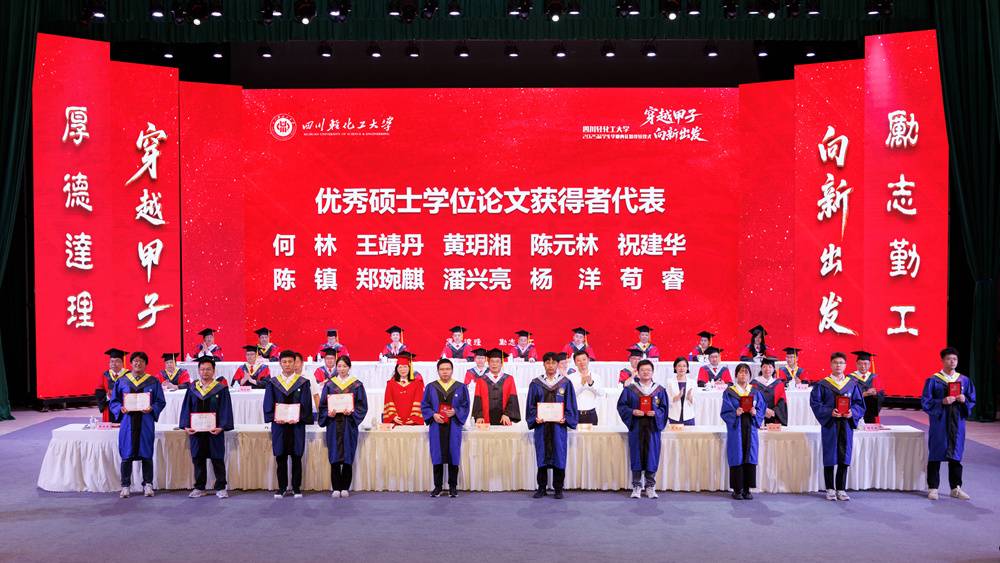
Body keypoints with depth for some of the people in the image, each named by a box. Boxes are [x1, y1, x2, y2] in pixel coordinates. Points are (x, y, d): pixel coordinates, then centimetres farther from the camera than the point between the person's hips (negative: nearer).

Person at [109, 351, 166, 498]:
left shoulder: (153, 382, 4)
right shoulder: (122, 381, 7)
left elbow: (161, 402, 4)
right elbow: (113, 402, 9)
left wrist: (151, 409, -15)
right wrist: (121, 408, -11)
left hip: (146, 422, 0)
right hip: (128, 422, 1)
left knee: (146, 454, 3)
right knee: (126, 455, 2)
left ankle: (148, 484, 13)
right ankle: (125, 485, 13)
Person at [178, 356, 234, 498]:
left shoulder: (221, 389, -2)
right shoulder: (192, 389, 8)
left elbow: (225, 410, -6)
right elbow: (186, 408, 6)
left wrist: (221, 427, -18)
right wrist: (186, 426, -7)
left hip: (214, 431, -3)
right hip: (195, 431, 3)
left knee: (218, 460, 3)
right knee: (198, 460, 10)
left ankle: (220, 488, 11)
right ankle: (199, 488, 20)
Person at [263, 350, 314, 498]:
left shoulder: (303, 383, 3)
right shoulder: (272, 383, 6)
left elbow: (306, 404, -2)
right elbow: (268, 404, 3)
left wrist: (298, 418, -16)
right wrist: (274, 418, -12)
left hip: (296, 425, -1)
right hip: (278, 425, 1)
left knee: (296, 457, 4)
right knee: (280, 458, 5)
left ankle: (296, 488, 12)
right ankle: (282, 487, 14)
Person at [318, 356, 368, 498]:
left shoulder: (357, 385, 5)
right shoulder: (329, 384, 9)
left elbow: (362, 406, 2)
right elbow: (323, 405, 8)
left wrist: (351, 412, -15)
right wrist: (328, 413, -12)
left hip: (349, 424, -1)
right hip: (333, 424, 1)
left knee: (348, 457, 0)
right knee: (334, 457, -1)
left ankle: (345, 488, 8)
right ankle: (336, 488, 5)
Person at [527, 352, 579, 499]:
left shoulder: (565, 383, 5)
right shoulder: (535, 383, 6)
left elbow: (570, 405, 4)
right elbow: (531, 405, 6)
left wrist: (565, 418, -11)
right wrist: (535, 418, -10)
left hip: (559, 425, -1)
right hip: (541, 425, 1)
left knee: (559, 456, 1)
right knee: (541, 456, 3)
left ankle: (558, 489, 11)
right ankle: (541, 488, 12)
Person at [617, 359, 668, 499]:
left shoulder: (659, 390, 8)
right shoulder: (630, 389, 4)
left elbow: (664, 407, 8)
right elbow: (621, 405, 4)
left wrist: (656, 413, -11)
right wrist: (632, 411, -13)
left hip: (652, 427, 1)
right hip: (636, 426, -1)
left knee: (651, 456, 3)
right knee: (637, 456, 0)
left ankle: (650, 487, 13)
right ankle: (636, 486, 9)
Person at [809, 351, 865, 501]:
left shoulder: (852, 384, 8)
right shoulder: (822, 384, -1)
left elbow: (859, 404, 7)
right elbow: (815, 403, -5)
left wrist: (852, 412, -12)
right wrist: (830, 412, -19)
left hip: (846, 424, 2)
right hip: (829, 424, -2)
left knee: (844, 457, 5)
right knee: (830, 456, 2)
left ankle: (841, 489, 14)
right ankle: (830, 489, 11)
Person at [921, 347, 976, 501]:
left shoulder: (965, 380, 8)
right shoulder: (933, 380, -3)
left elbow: (972, 400, 10)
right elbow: (925, 402, -7)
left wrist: (964, 400, -11)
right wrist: (942, 402, -21)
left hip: (957, 423, 3)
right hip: (939, 423, -3)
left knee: (956, 455, 8)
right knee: (936, 455, 1)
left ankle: (955, 488, 18)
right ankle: (932, 488, 9)